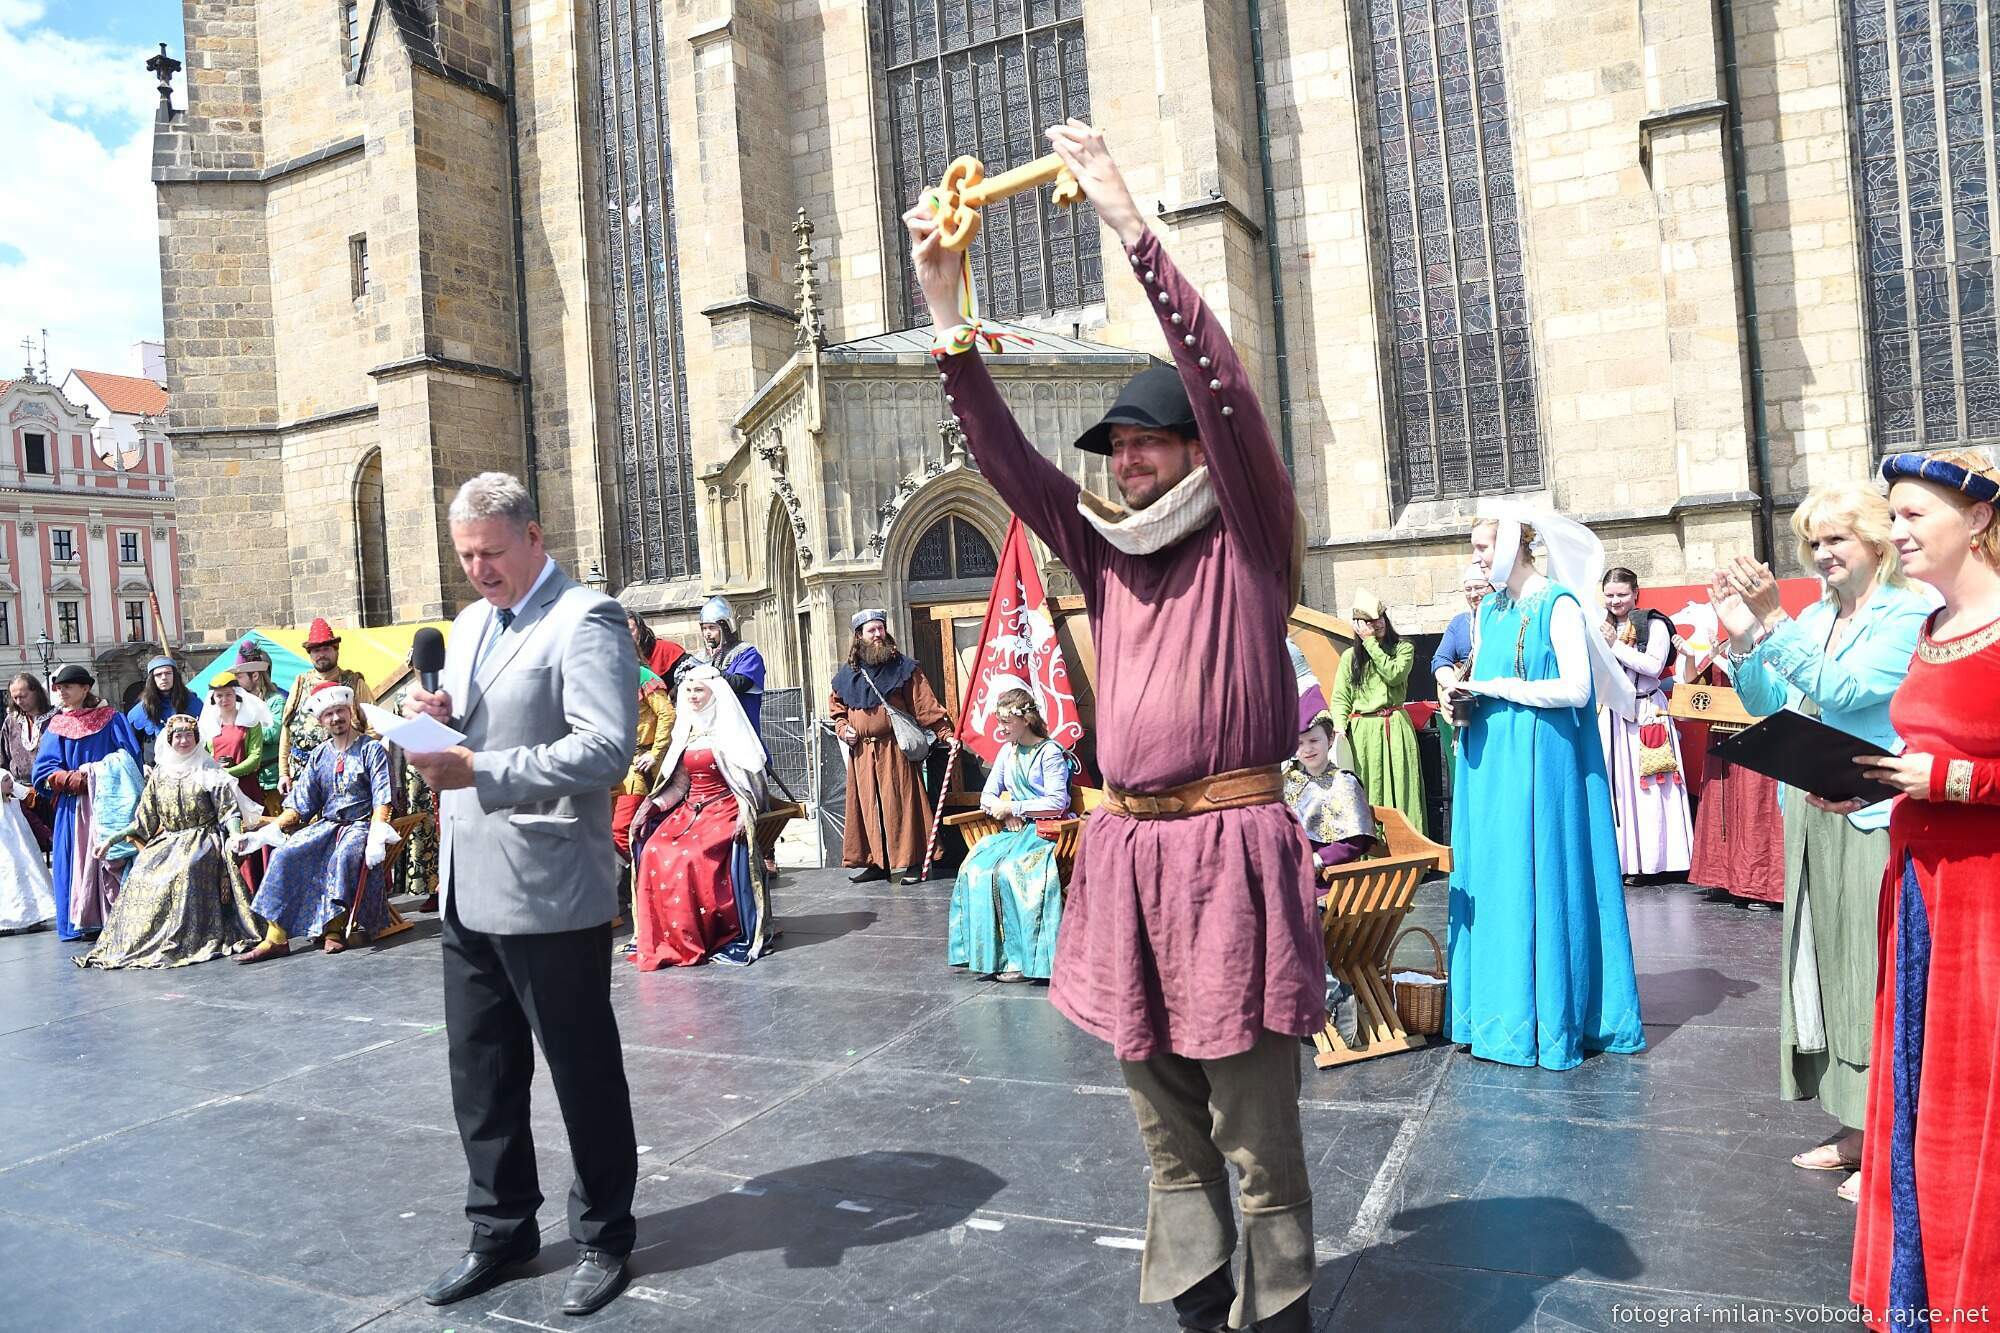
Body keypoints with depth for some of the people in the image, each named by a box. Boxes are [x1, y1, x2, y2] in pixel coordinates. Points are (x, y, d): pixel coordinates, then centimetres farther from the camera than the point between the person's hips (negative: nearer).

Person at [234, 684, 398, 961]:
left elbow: (383, 801, -9)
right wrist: (261, 834, 0)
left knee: (343, 855, -36)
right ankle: (275, 937, -24)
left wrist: (376, 836, -25)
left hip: (361, 825, -5)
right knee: (284, 854, -20)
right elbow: (298, 807, 12)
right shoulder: (319, 756, 14)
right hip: (326, 825, 5)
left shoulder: (372, 749, 0)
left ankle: (335, 929, -28)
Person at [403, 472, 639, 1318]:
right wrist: (438, 717, 1)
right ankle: (501, 1231, 34)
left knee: (583, 1073, 7)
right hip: (470, 888, 8)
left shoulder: (584, 621, -12)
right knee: (479, 1072, 17)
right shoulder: (471, 623, 15)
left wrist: (480, 770, -27)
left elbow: (606, 749, -23)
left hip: (549, 891, -8)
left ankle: (603, 1238, 25)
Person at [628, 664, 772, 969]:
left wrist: (745, 812, -21)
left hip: (723, 809, -6)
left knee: (691, 857, -30)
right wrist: (651, 804, -2)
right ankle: (667, 936, -13)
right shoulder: (684, 731, 16)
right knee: (653, 851, -20)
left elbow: (747, 777, -6)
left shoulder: (728, 730, -1)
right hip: (689, 810, 6)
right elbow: (680, 784, 14)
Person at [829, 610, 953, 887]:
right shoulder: (847, 675, 10)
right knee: (868, 806, 7)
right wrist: (843, 729, 4)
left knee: (901, 803, -5)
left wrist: (945, 732, -15)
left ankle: (909, 862, 2)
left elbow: (926, 705, -6)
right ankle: (875, 861, 15)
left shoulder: (903, 666, -1)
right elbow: (836, 708, 24)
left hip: (895, 749, -4)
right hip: (862, 752, 4)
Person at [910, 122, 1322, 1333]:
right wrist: (947, 310, -2)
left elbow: (1225, 390, -15)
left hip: (1232, 845, -5)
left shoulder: (1251, 539, -1)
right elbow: (1006, 458, 6)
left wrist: (1130, 225, -18)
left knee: (1257, 1132, 2)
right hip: (1125, 848, 6)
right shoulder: (1107, 551, 13)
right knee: (1167, 1131, 15)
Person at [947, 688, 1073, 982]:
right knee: (975, 868, -19)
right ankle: (986, 954, -15)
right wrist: (1003, 811, -7)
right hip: (1014, 827, 7)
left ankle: (1022, 958, -22)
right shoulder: (1008, 751, 15)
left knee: (1010, 872, -32)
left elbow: (1057, 803, -15)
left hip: (1046, 829, -7)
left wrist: (1012, 807, -13)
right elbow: (988, 795, 16)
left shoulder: (1050, 753, -8)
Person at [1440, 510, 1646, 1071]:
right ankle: (1503, 1004, 16)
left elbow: (1576, 688, -17)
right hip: (1490, 761, 7)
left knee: (1542, 878, -3)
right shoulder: (1490, 611, 15)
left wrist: (1492, 688, -15)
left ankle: (1553, 1015, 7)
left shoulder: (1559, 604, -8)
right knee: (1492, 878, 7)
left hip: (1543, 762, -7)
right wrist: (1466, 704, 0)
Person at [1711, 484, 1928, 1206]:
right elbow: (1768, 707, 11)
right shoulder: (1812, 618, 12)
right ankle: (1856, 1130, 26)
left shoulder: (1909, 615, -7)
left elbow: (1843, 690, -19)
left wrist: (1773, 624, -23)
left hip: (1873, 817, -7)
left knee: (1877, 971, -2)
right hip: (1811, 815, 7)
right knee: (1823, 963, 13)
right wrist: (1741, 638, -2)